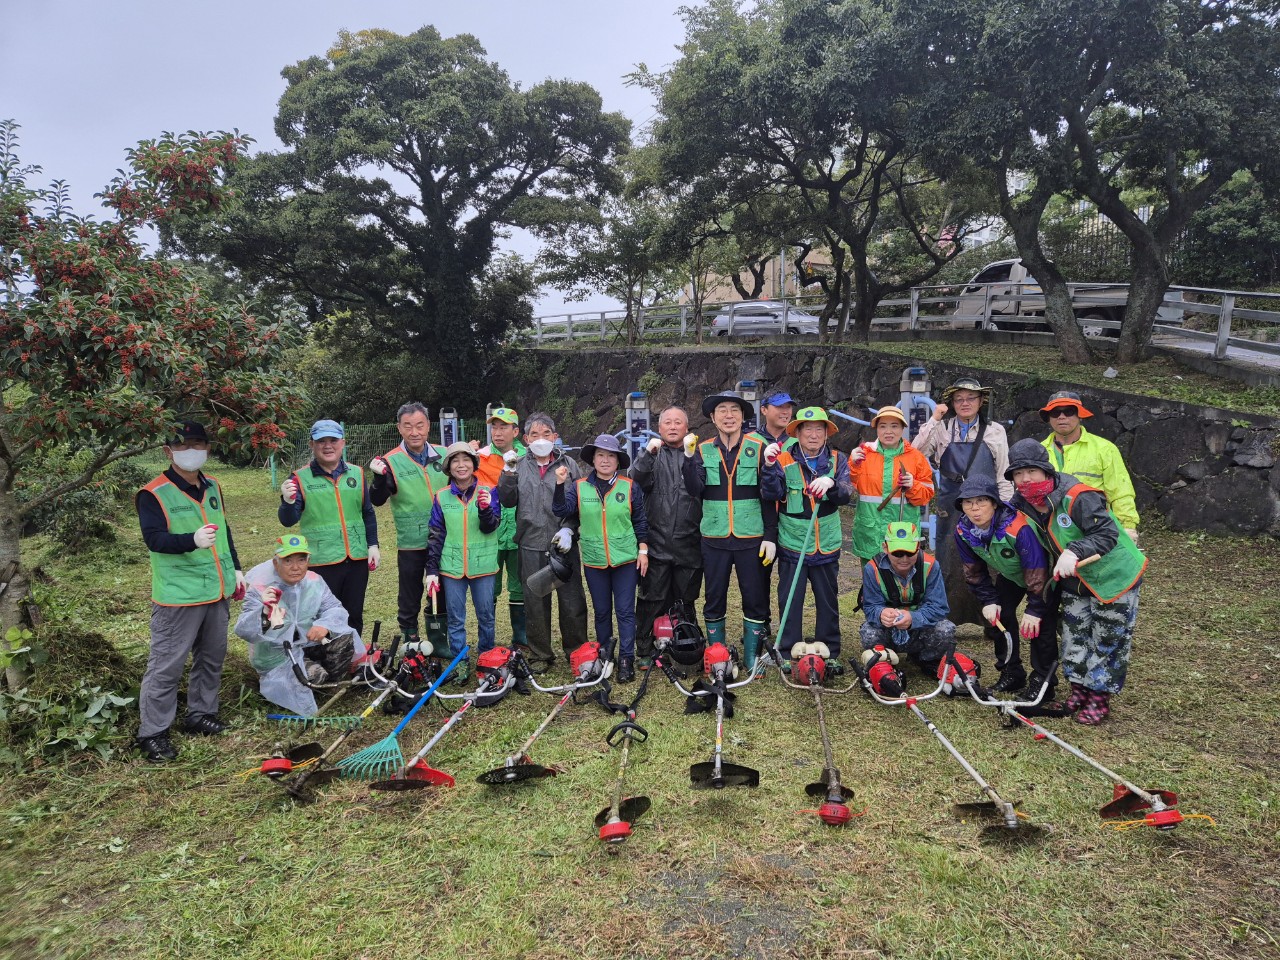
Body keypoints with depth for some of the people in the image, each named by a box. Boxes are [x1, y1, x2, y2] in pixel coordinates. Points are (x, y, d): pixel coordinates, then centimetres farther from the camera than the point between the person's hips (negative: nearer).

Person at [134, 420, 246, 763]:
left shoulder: (212, 486, 11)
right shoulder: (154, 494, -11)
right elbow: (154, 538, -23)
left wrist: (235, 569, 21)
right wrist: (193, 540, -40)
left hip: (217, 592, 7)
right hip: (178, 595, -7)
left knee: (212, 657, 16)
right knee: (166, 664, 0)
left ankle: (201, 714, 32)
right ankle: (152, 732, 13)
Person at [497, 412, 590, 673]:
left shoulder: (568, 465, 3)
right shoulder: (519, 466, 8)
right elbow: (507, 501, 0)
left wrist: (569, 529, -10)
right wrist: (509, 473, -10)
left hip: (564, 545, -1)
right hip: (531, 546, 1)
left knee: (572, 600, 4)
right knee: (535, 602, 9)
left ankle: (576, 651, 21)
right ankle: (540, 654, 23)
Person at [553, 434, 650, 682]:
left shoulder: (630, 486, -2)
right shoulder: (579, 487, 1)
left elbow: (640, 521, 3)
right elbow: (561, 511, -10)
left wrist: (643, 550, 0)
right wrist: (560, 485, -22)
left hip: (625, 560, -1)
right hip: (594, 561, 2)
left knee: (625, 611, 1)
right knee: (601, 611, 14)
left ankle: (626, 659, 9)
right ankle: (604, 655, 29)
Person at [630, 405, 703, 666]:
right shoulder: (650, 453, 10)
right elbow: (636, 481, -10)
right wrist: (648, 454, -20)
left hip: (689, 544, 1)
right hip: (656, 543, -1)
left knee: (686, 601, 11)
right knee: (653, 600, 3)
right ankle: (645, 650, 14)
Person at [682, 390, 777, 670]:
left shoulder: (757, 448, 0)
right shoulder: (702, 450, 4)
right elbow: (695, 490, -9)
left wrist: (770, 536, -4)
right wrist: (689, 457, -21)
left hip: (751, 538, -1)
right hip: (715, 538, 1)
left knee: (755, 598, 4)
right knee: (715, 598, 9)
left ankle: (751, 657, 19)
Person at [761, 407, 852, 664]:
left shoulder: (837, 460, 2)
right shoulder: (784, 460, -4)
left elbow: (845, 495, -10)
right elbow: (771, 494, -15)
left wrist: (831, 483, -31)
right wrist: (770, 466, -30)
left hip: (827, 547, 2)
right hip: (792, 546, -2)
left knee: (828, 602, 13)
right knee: (790, 603, 5)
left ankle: (830, 655, 27)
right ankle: (787, 655, 18)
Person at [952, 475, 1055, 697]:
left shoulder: (1018, 528, -41)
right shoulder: (962, 531, -21)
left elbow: (1036, 573, -32)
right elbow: (974, 571, -5)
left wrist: (1034, 609, -26)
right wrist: (989, 601, -10)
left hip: (1044, 572, -6)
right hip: (1011, 574, 6)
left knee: (1041, 623, -15)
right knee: (998, 615, -2)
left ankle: (1042, 681, -1)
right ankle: (1011, 673, 15)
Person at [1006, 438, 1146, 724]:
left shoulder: (1077, 496, -31)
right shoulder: (1022, 503, -8)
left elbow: (1107, 533, -33)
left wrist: (1075, 551, -46)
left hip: (1115, 575, -6)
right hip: (1074, 580, 7)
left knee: (1108, 640, 6)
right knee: (1074, 634, 13)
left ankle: (1099, 698, 20)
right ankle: (1080, 690, 29)